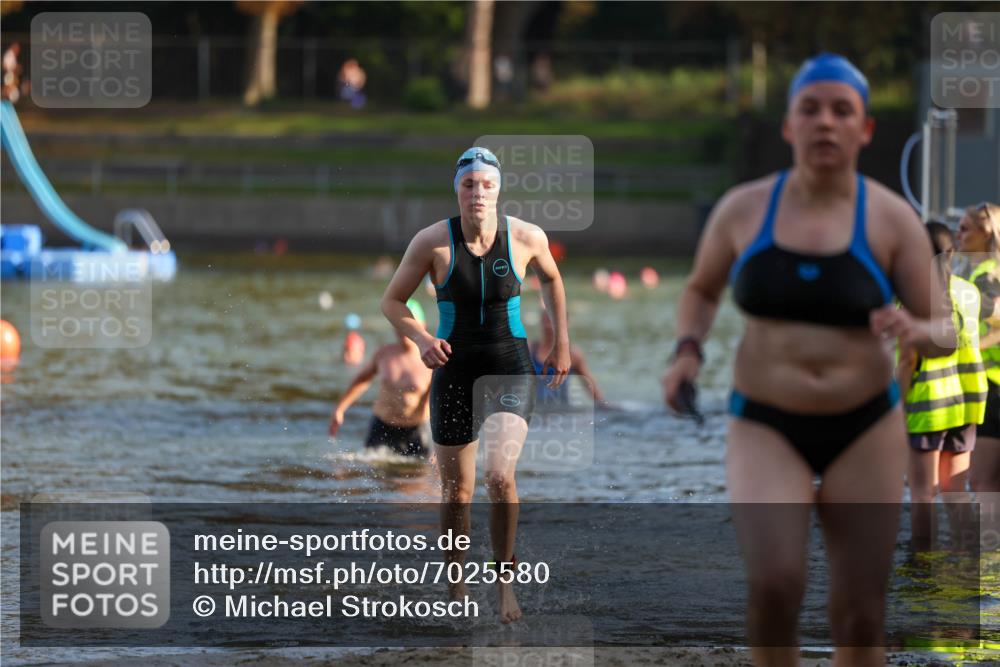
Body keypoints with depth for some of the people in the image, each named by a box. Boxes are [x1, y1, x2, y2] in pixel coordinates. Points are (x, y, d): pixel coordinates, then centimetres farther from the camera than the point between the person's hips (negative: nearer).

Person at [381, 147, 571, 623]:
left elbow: (551, 280, 15)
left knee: (499, 475, -22)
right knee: (456, 493, 7)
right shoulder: (433, 242, -10)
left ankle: (505, 582, -6)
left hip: (511, 370, -1)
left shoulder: (527, 238, -8)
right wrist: (422, 339, -16)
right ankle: (456, 595, 25)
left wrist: (562, 344, 15)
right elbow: (392, 302, 1)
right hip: (455, 370, 1)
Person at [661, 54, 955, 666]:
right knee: (774, 582, -24)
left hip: (865, 431, 1)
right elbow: (701, 289, 17)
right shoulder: (743, 210, -1)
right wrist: (688, 351, -2)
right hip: (767, 430, 0)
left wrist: (915, 333, -27)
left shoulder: (891, 219, -5)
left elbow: (946, 333, -4)